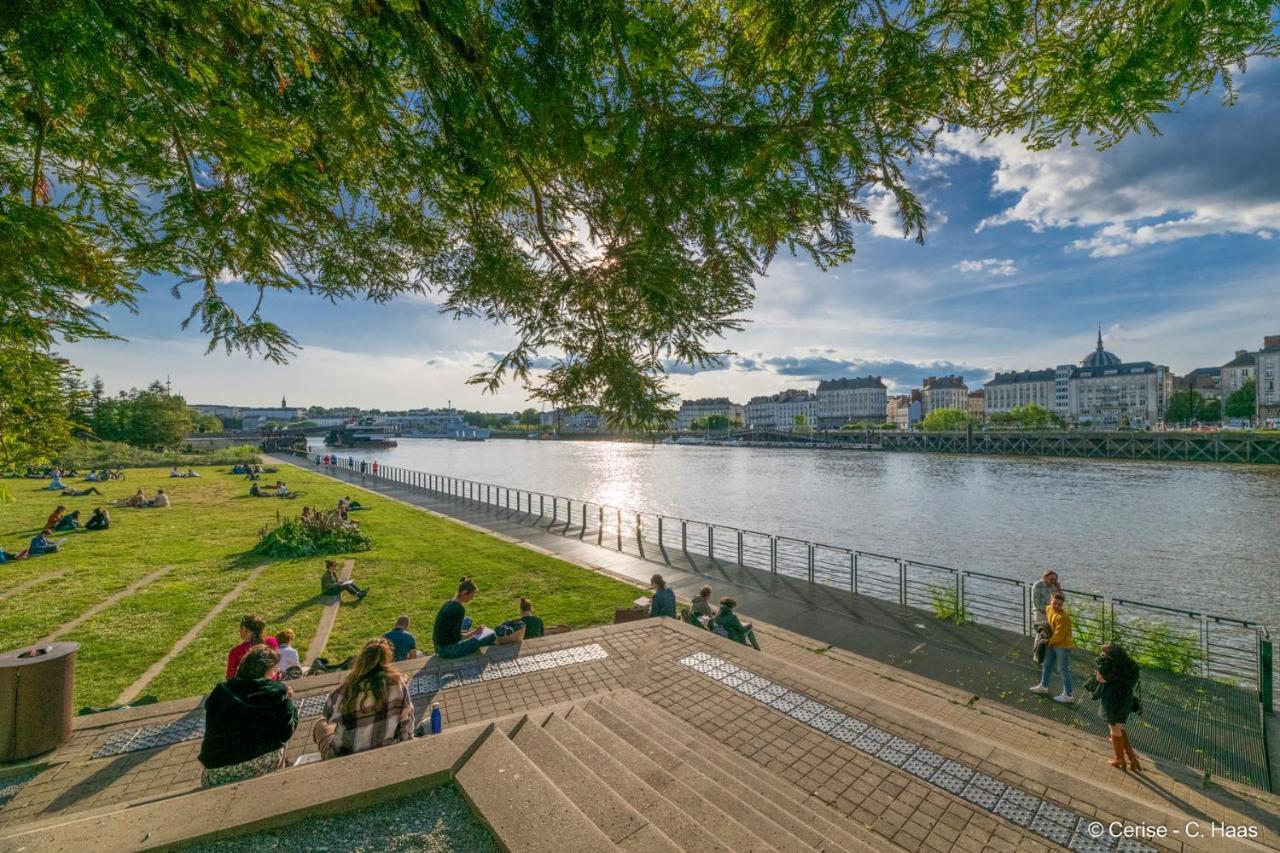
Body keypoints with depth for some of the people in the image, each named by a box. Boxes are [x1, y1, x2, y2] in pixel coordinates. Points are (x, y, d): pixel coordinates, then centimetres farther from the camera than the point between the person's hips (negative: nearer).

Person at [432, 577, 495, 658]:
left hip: (439, 648, 10)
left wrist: (472, 630, 11)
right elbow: (457, 637, -18)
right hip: (449, 650, -9)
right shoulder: (459, 608, -20)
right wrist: (474, 632, -3)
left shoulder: (449, 603, 7)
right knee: (491, 635, -10)